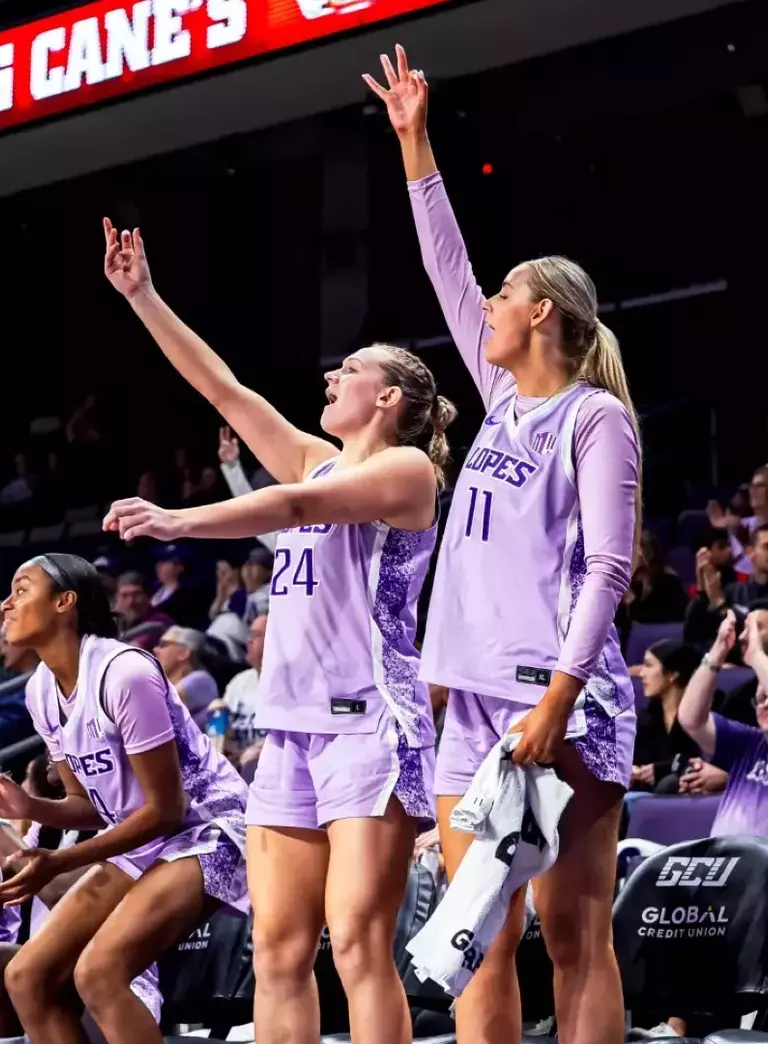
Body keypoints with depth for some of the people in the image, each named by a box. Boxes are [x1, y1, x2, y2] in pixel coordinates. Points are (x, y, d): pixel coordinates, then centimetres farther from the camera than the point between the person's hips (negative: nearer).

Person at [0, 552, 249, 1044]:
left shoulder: (123, 673, -23)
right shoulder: (42, 691, 2)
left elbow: (167, 809, -21)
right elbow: (91, 803, 9)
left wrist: (59, 864, -24)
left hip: (207, 833, -9)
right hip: (143, 847, 9)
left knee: (98, 972, -28)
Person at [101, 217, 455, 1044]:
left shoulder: (406, 469, -2)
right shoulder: (317, 463, 20)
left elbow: (296, 504, -18)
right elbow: (223, 388, 20)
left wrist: (177, 521, -28)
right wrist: (141, 296, 18)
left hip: (370, 723, -8)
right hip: (290, 726, 8)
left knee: (359, 945, -14)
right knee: (278, 950, 2)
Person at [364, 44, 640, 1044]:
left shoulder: (594, 416, -4)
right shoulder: (505, 398, 16)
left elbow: (607, 567, -11)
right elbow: (447, 266, 21)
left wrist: (556, 699, -19)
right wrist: (414, 143, 21)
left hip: (563, 698, -7)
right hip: (476, 697, 7)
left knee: (574, 935, -6)